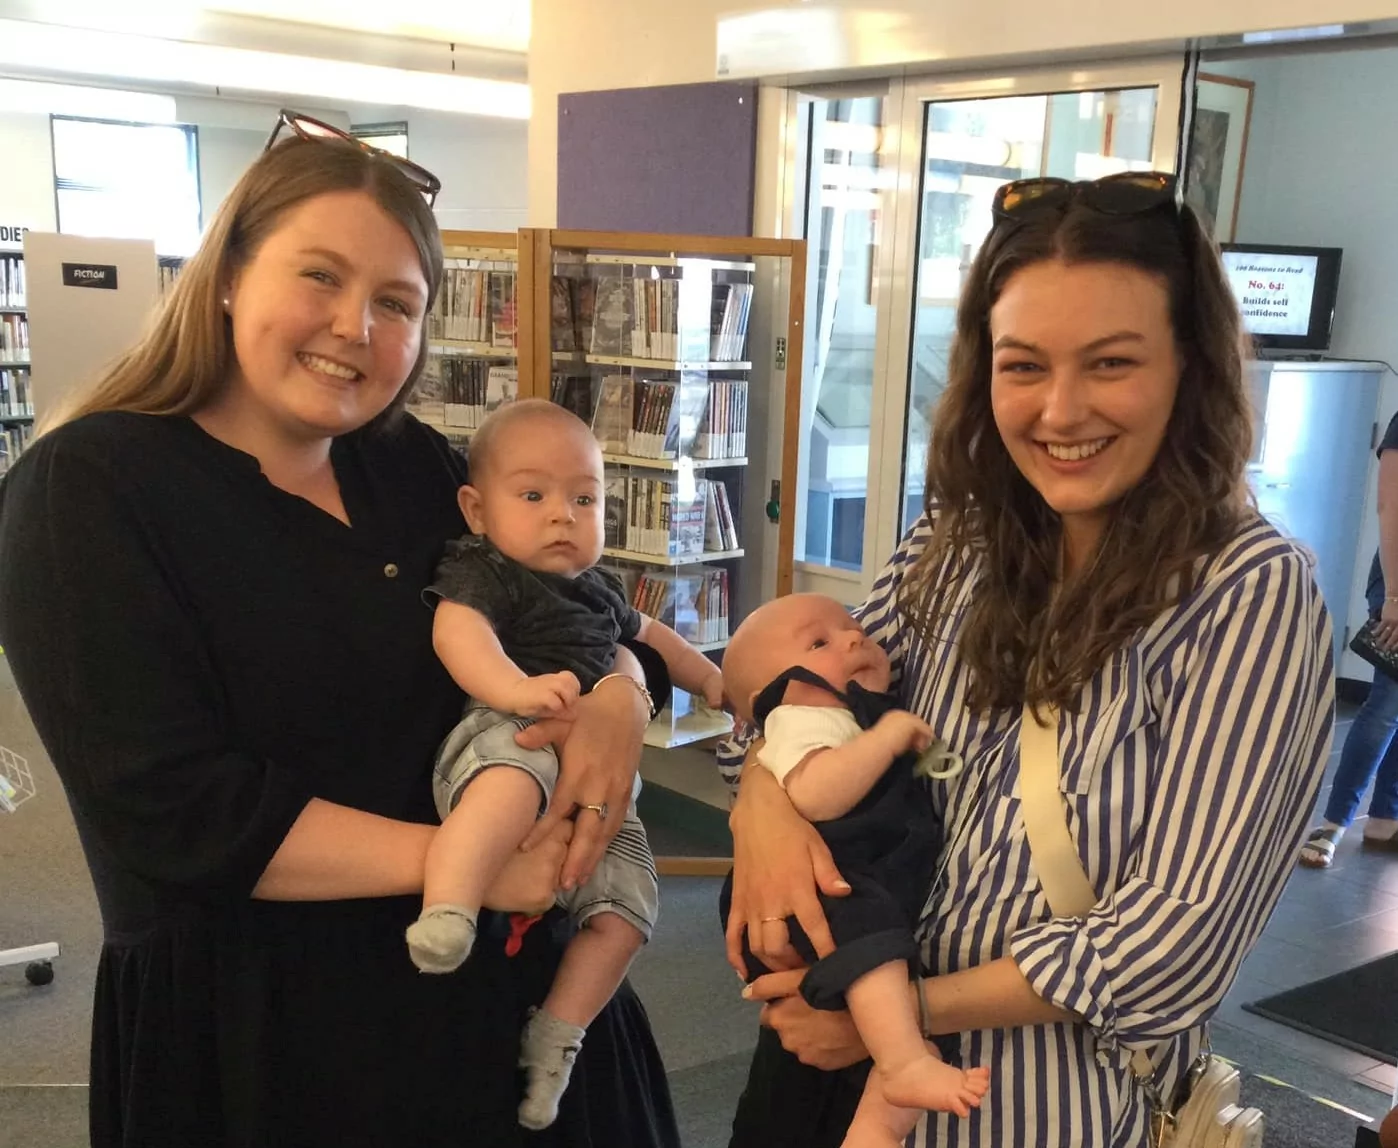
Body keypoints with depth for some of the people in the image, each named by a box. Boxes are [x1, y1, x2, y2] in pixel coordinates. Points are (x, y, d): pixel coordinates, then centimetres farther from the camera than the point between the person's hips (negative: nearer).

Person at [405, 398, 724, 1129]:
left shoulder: (596, 589, 26)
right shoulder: (482, 573, 0)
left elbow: (645, 634, 46)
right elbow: (456, 629, -22)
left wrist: (713, 680, 49)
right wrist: (515, 688, -40)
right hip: (504, 736, -8)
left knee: (626, 902, -5)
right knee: (515, 780, -43)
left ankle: (554, 1037, 6)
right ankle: (445, 915, -54)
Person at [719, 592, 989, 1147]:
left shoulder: (881, 715, 29)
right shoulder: (801, 720, 1)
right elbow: (813, 795, -23)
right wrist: (888, 737, -16)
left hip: (904, 897, 9)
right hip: (834, 889, -9)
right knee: (862, 914, -37)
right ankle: (904, 1063, -42)